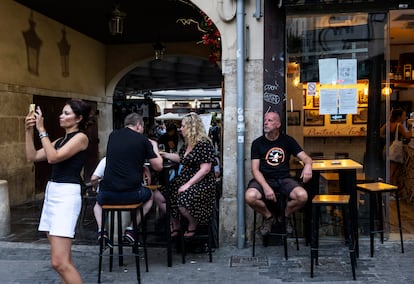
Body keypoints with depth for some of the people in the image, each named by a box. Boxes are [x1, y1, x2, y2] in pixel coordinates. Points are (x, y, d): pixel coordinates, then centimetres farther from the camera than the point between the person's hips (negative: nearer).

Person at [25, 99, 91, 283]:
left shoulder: (80, 137, -6)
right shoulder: (60, 140, 18)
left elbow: (53, 157, -16)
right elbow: (32, 157, 15)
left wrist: (42, 130, -13)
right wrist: (29, 131, 7)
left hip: (67, 195, -9)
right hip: (51, 193, 9)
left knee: (59, 262, -14)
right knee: (63, 259, 11)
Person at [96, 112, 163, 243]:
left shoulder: (113, 135, 9)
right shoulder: (142, 140, -3)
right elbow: (158, 167, 3)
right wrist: (154, 147, 20)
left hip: (107, 194, 3)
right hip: (131, 194, -3)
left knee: (98, 198, 37)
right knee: (149, 196, 30)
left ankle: (101, 229, 14)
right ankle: (130, 229, 14)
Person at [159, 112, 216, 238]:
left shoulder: (204, 144, -14)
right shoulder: (187, 144, 13)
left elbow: (205, 169, -20)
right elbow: (180, 158, 32)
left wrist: (188, 185, -22)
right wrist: (163, 154, 21)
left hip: (202, 184, -8)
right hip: (184, 179, 9)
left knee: (183, 200, -32)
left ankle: (193, 224, 2)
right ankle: (175, 225, 8)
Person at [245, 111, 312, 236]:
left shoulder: (288, 140, 8)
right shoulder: (257, 143, 4)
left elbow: (306, 158, 4)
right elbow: (255, 169, -3)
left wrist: (308, 165, -23)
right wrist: (266, 187, -20)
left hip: (284, 179, 1)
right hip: (263, 179, -1)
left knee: (302, 196, -29)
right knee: (250, 197, -32)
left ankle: (286, 216, 6)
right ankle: (268, 216, 3)